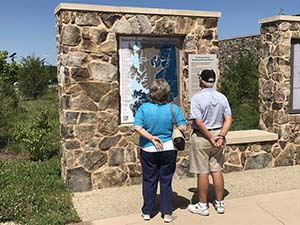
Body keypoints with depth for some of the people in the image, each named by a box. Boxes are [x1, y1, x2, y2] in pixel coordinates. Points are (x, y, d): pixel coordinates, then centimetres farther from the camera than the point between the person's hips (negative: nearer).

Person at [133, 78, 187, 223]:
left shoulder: (144, 108, -10)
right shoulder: (174, 108, -10)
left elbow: (137, 127, -17)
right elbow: (183, 127, -10)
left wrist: (151, 138, -13)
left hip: (148, 151, 0)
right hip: (168, 150, 0)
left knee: (149, 181, 13)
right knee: (166, 181, 11)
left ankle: (147, 212, 24)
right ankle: (167, 213, 18)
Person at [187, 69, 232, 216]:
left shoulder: (197, 98, -15)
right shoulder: (222, 97, 2)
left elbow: (199, 122, -20)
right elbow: (228, 119, -3)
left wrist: (210, 138, -13)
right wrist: (221, 136, -8)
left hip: (201, 137, -5)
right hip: (217, 135, 5)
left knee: (202, 172, 4)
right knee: (217, 170, 13)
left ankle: (203, 206, 16)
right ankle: (219, 203, 23)